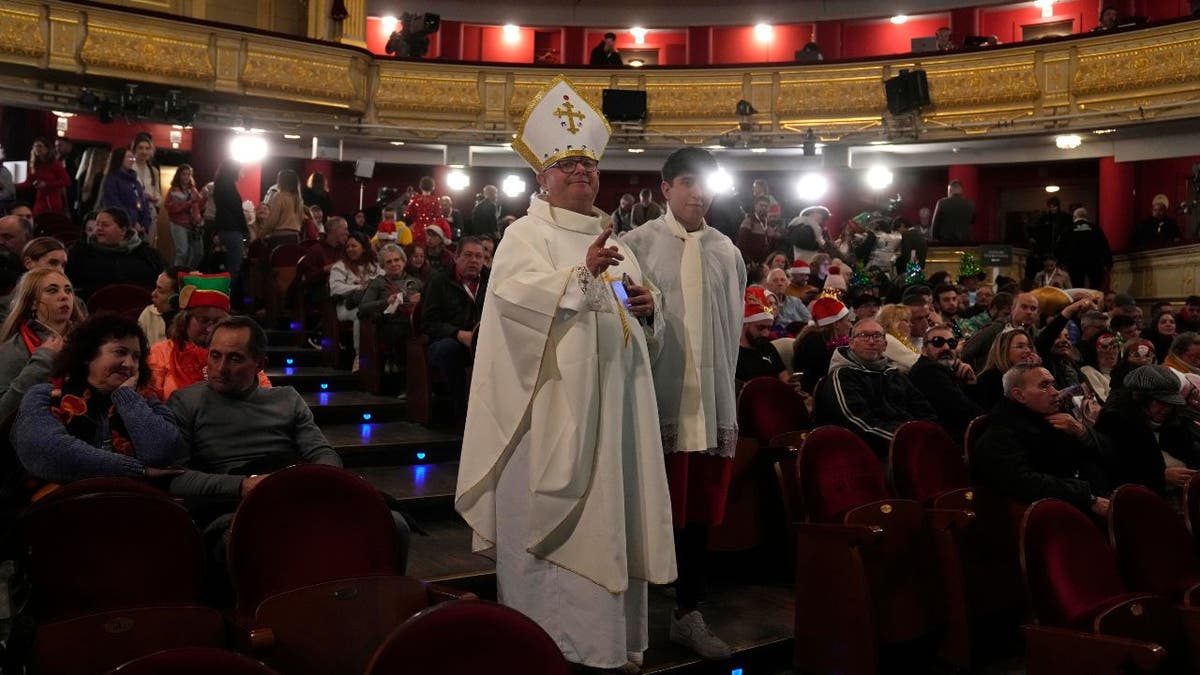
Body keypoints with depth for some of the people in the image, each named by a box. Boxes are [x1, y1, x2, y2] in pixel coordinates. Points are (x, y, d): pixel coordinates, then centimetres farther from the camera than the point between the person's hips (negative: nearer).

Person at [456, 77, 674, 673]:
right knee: (547, 517, -3)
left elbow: (633, 317, 24)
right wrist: (581, 273, -31)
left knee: (608, 514, 10)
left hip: (612, 399, 7)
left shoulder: (613, 239, 20)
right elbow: (514, 291, -20)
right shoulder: (527, 232, -1)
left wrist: (647, 309, 1)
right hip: (552, 400, -6)